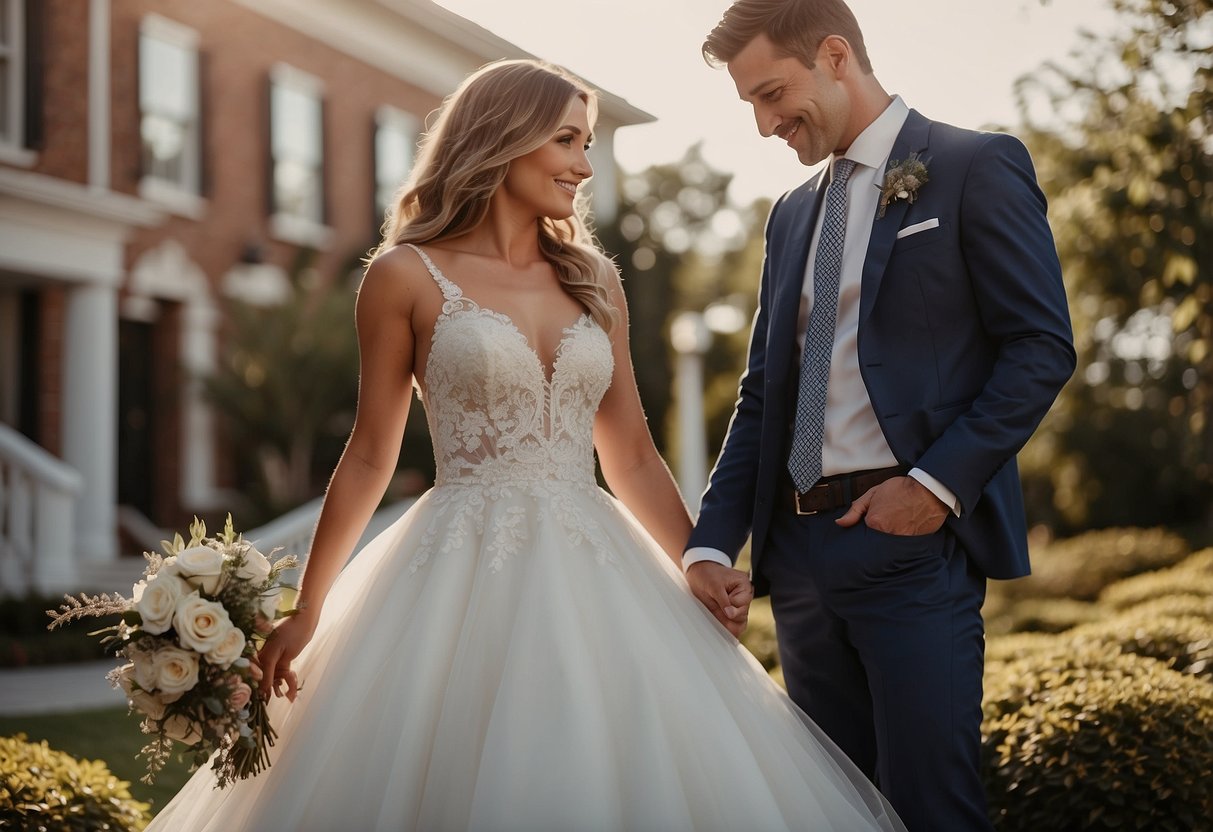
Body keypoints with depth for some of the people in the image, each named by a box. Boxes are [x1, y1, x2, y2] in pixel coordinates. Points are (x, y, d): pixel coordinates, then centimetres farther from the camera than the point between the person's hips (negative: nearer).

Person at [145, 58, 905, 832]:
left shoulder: (594, 281, 11)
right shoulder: (408, 275, 0)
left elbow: (634, 459, 13)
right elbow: (370, 455, 5)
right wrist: (308, 610, 5)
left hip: (593, 574, 4)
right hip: (465, 577, -4)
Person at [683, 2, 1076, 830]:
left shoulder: (977, 167, 0)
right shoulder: (791, 214, 19)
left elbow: (1043, 349, -7)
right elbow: (762, 394, 16)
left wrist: (939, 482, -15)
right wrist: (713, 542, 5)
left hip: (911, 541, -6)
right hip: (799, 547, 6)